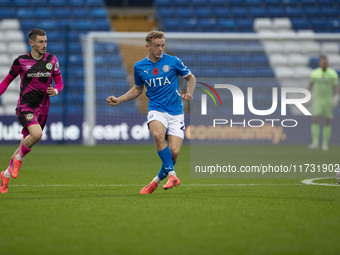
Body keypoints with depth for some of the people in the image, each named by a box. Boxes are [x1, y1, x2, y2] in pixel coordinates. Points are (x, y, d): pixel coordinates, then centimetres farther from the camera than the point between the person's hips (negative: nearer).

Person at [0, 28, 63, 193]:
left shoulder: (52, 60, 3)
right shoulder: (21, 61, -5)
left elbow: (59, 82, 10)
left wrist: (55, 91, -12)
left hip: (42, 109, 4)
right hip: (25, 107, -4)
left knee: (25, 146, 8)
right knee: (36, 134, -31)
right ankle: (18, 158, -3)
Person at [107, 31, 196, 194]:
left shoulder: (173, 61, 0)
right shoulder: (139, 67, 7)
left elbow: (191, 78, 13)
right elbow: (138, 89, 24)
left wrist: (189, 93, -6)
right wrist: (119, 100, 13)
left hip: (176, 113, 0)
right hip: (156, 110, 0)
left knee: (174, 151, -14)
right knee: (158, 135, -34)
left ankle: (157, 181, 11)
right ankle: (172, 175, -29)